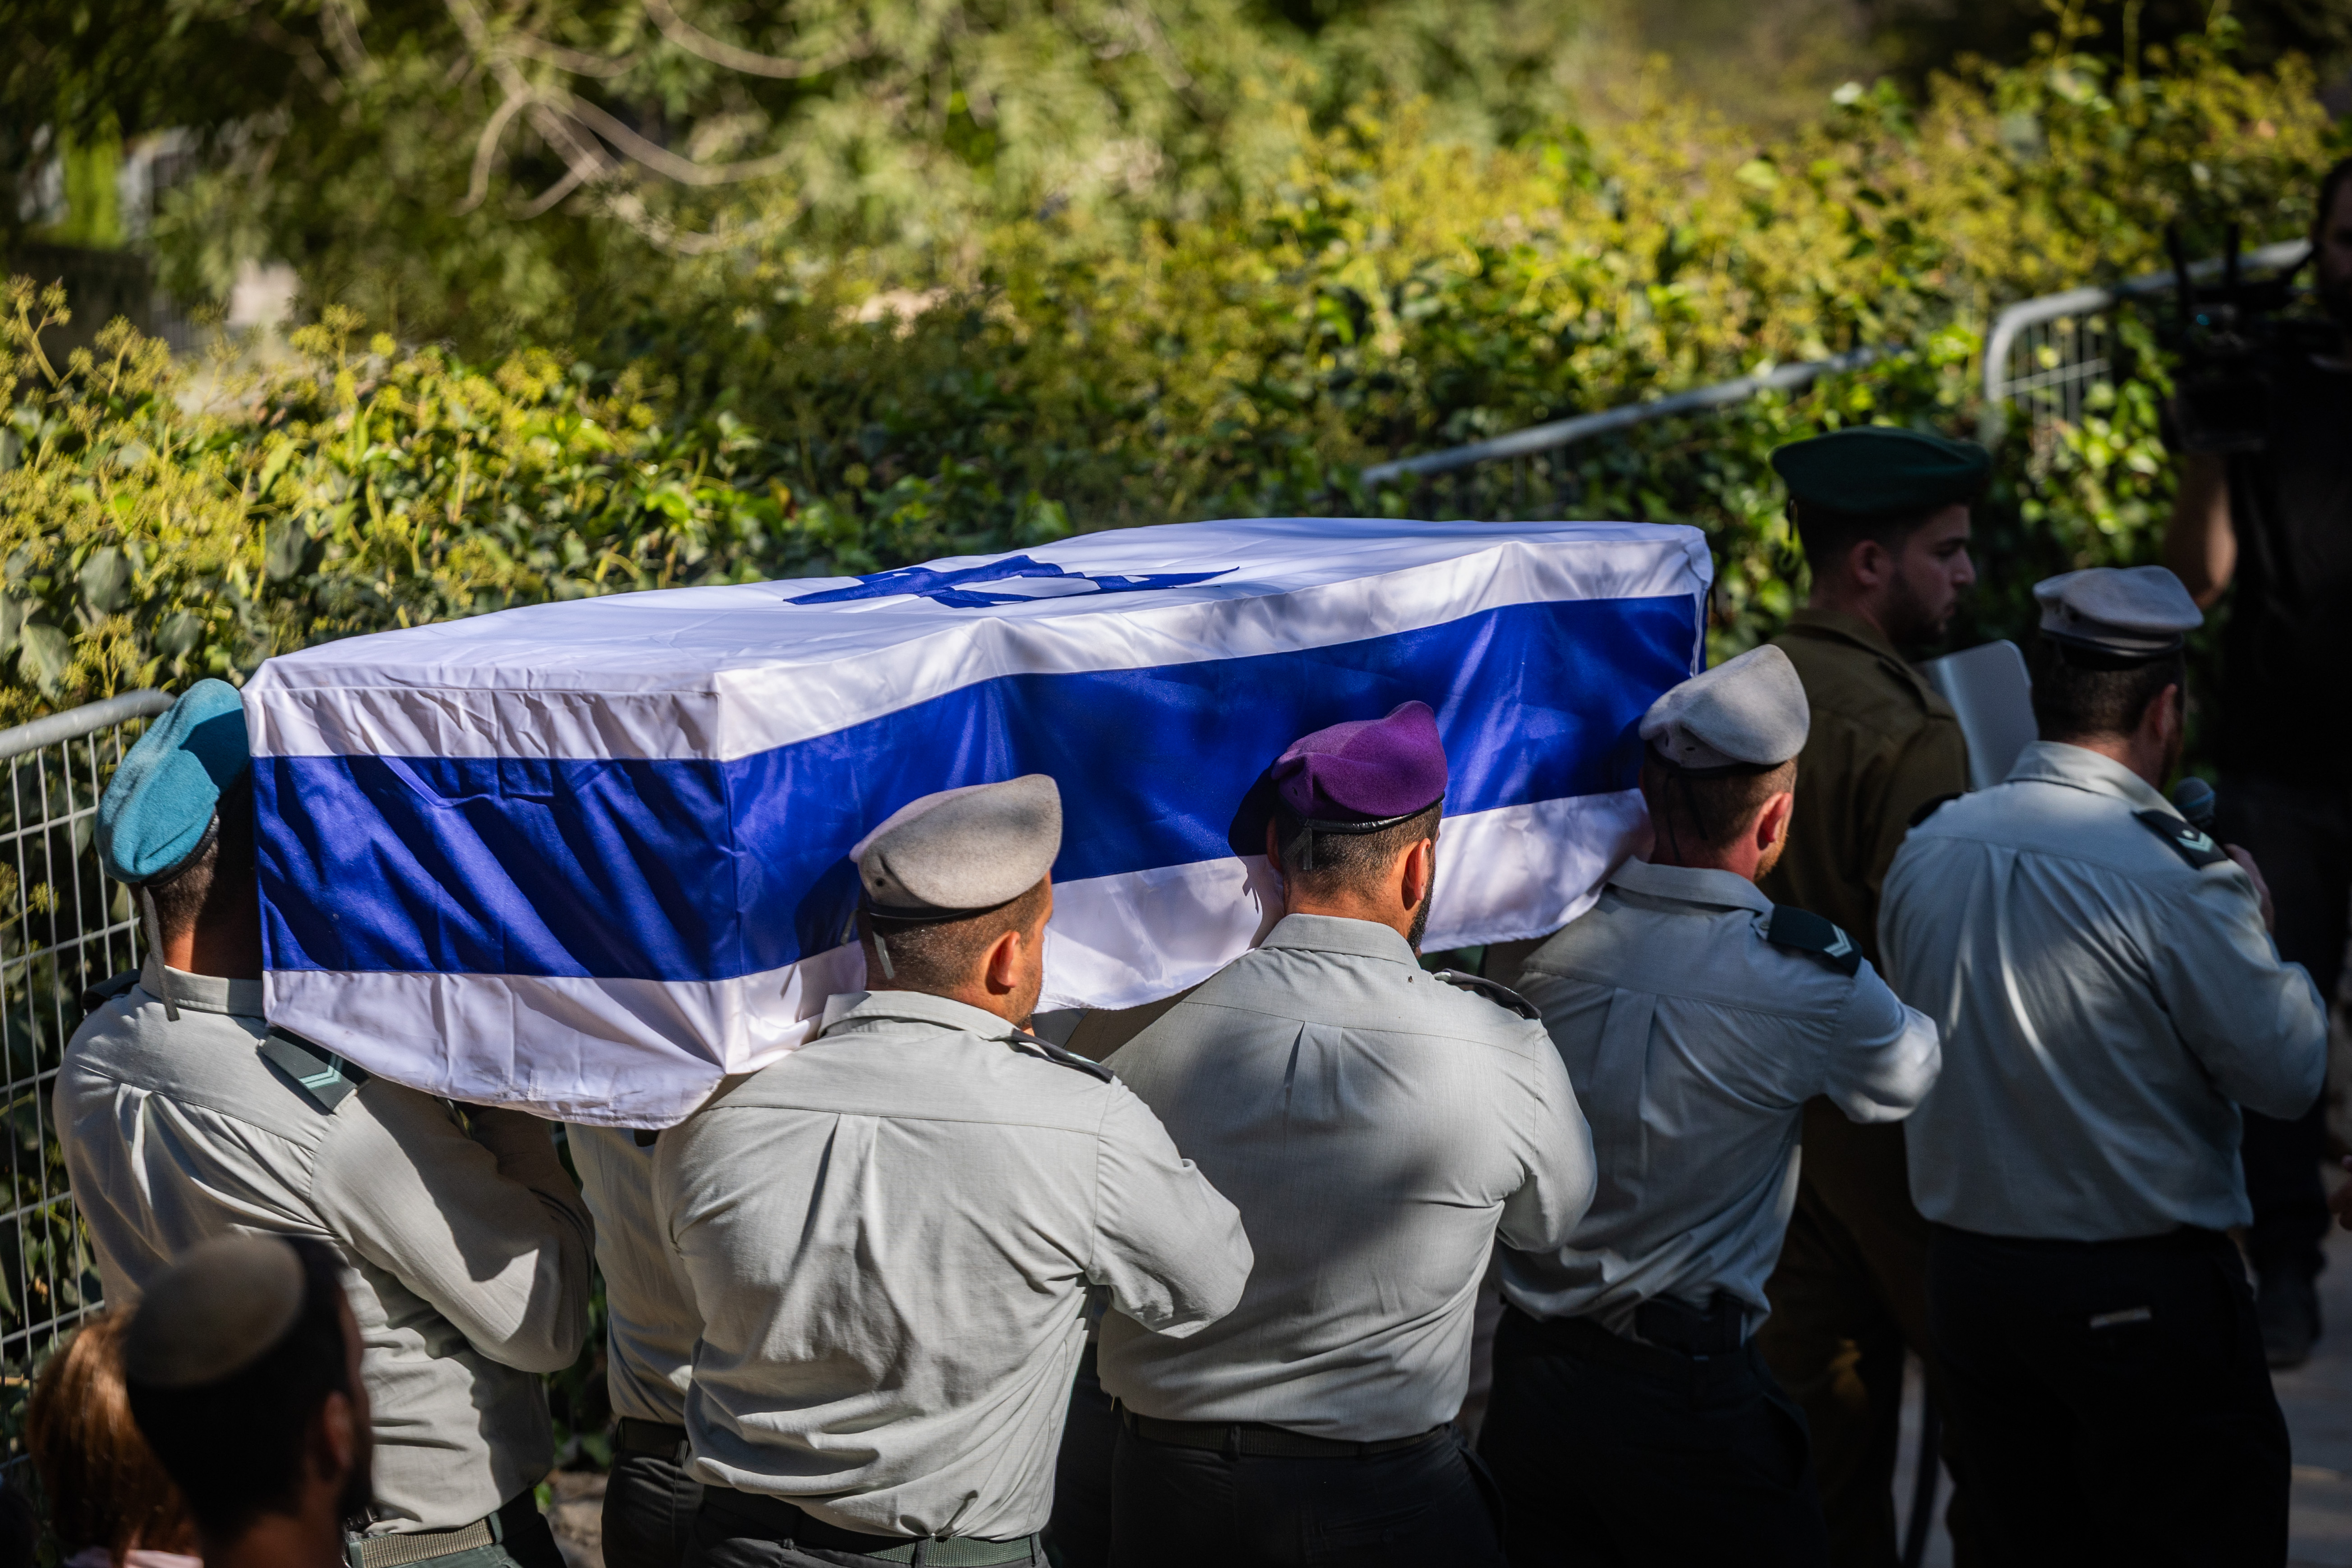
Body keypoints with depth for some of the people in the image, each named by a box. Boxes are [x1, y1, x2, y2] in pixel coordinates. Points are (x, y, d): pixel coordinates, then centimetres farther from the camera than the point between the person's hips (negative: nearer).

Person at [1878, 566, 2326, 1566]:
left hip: (1969, 1281, 6)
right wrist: (2259, 936, 7)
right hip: (2144, 1292, -6)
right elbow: (2289, 1074, -11)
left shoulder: (1924, 852, 0)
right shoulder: (2176, 875, -18)